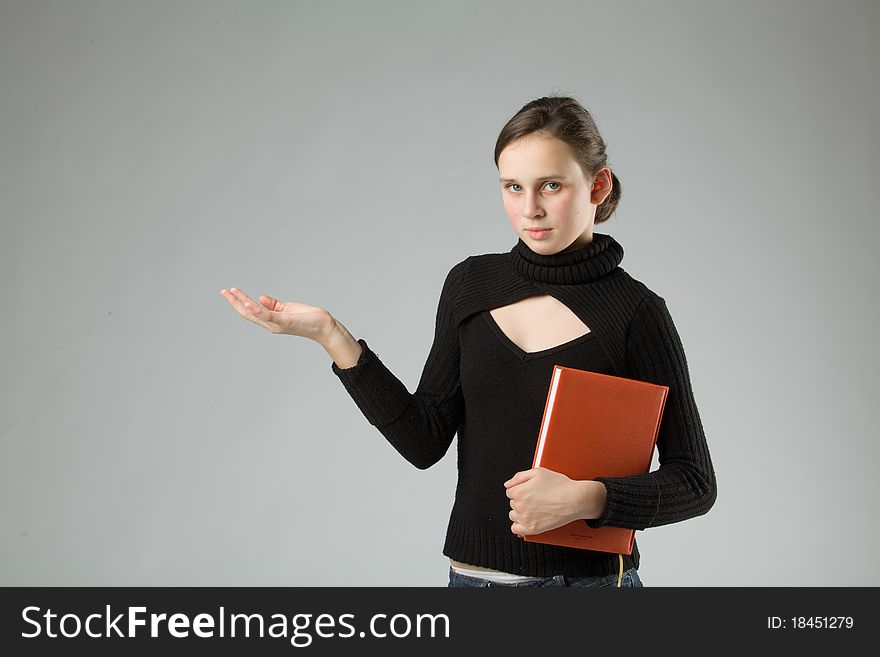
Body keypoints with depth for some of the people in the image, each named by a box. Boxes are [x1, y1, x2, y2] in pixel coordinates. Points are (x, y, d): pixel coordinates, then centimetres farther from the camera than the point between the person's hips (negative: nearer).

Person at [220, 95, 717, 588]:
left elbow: (695, 482, -7)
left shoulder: (636, 312, -11)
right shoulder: (471, 284, 1)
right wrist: (331, 335, -10)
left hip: (588, 574, -3)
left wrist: (586, 499, -23)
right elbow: (426, 441, -3)